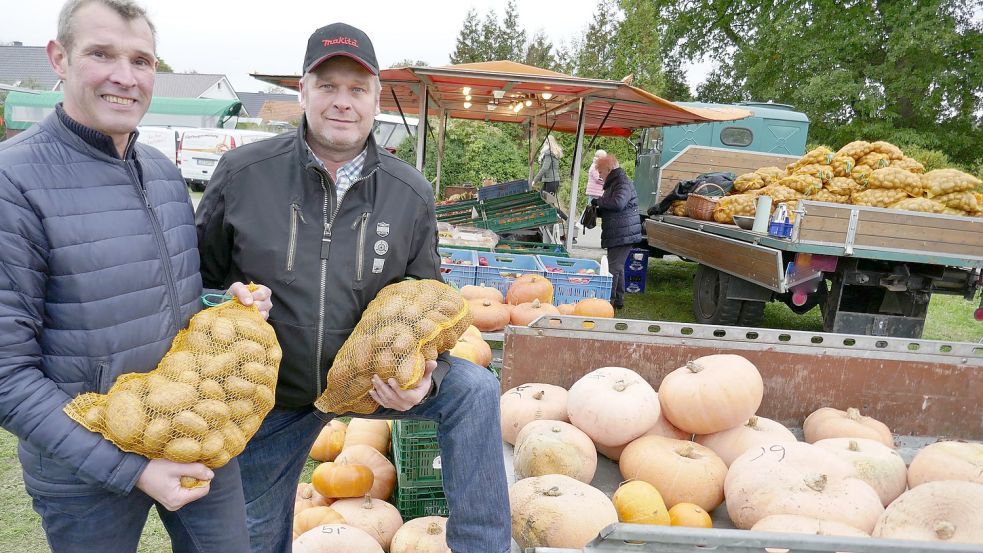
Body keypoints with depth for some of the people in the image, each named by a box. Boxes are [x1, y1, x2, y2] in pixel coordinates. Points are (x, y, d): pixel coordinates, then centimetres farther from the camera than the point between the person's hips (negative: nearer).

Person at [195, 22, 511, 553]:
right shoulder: (243, 171, -13)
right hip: (273, 391, 0)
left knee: (473, 388, -22)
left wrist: (426, 373, -19)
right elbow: (200, 276, -1)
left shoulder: (411, 193, -10)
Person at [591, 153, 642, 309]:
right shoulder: (614, 183, 20)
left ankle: (609, 300, -8)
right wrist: (598, 211, 10)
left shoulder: (623, 183, -15)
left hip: (622, 235, -11)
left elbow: (618, 203, -33)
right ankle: (618, 299, 26)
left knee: (613, 268, -10)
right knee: (617, 267, 17)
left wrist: (599, 201, -18)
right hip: (617, 234, 11)